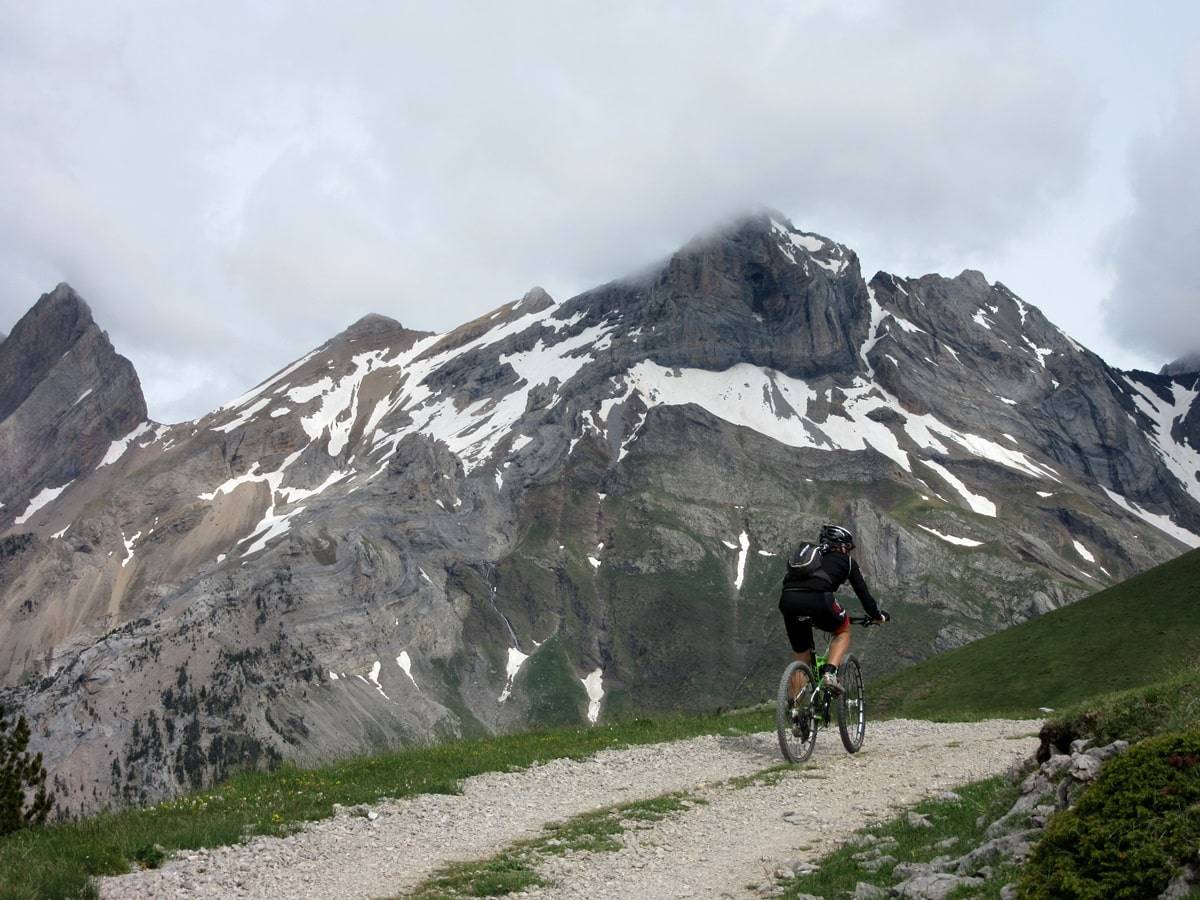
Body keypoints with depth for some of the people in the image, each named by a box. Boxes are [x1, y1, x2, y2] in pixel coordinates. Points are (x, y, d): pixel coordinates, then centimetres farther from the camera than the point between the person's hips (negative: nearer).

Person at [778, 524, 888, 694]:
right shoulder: (846, 561, 26)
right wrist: (878, 616, 43)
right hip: (817, 599, -4)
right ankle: (830, 673, 4)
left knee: (801, 660, 21)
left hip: (787, 600, 4)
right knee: (843, 632, 27)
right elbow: (863, 592, 27)